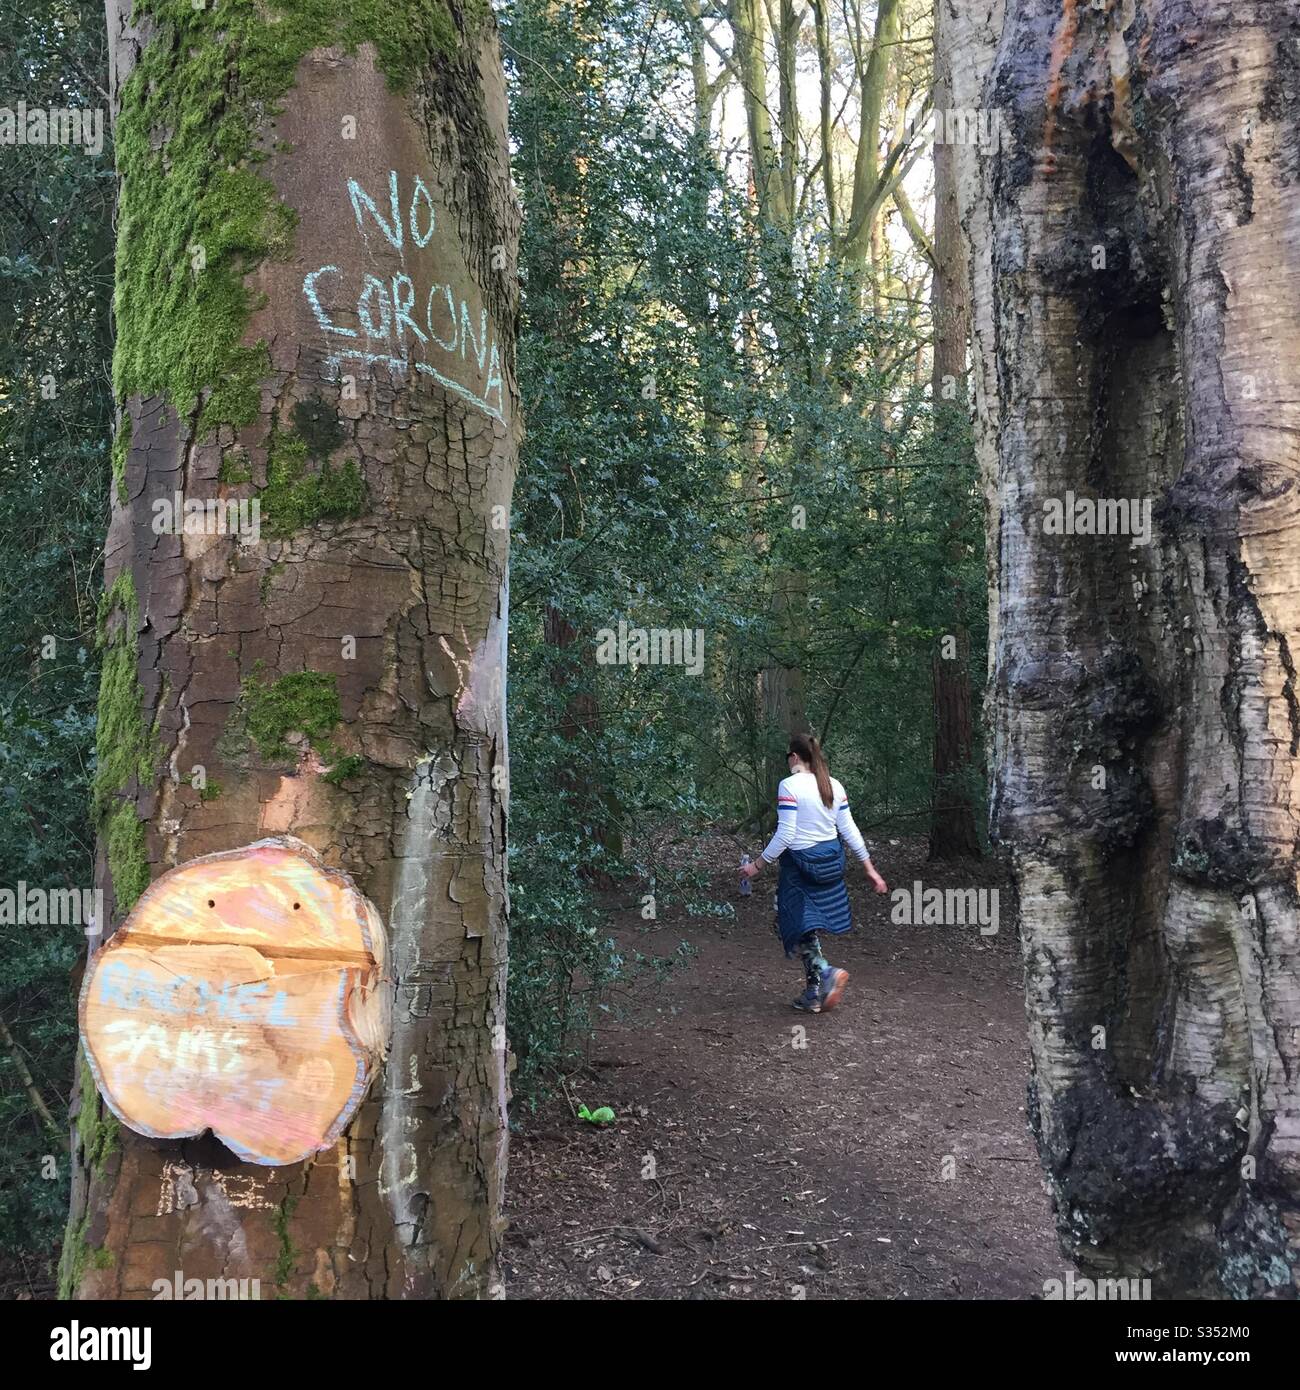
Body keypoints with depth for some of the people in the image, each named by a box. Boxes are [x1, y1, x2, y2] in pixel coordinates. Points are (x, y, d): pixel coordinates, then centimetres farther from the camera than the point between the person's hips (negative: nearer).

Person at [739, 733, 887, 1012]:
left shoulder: (790, 786, -14)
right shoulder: (834, 786, 5)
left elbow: (785, 835, -18)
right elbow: (849, 830, 7)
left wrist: (757, 865, -10)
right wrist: (869, 867, 14)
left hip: (801, 863, -7)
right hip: (831, 861, 7)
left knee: (801, 928, 3)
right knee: (812, 925, 16)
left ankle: (826, 973, -20)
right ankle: (815, 994, 19)